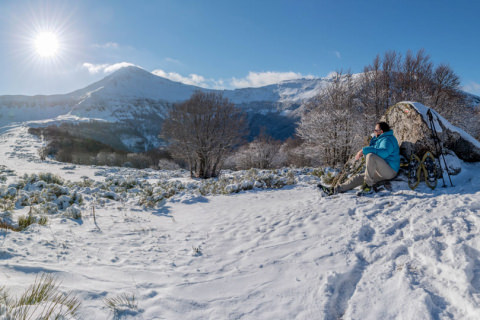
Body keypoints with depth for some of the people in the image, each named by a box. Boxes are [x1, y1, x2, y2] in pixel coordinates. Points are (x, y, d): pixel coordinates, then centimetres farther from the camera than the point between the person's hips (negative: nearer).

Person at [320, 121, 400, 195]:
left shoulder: (387, 140, -12)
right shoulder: (380, 139, 21)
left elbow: (384, 152, -32)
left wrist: (364, 150, -29)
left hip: (389, 170, -10)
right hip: (380, 173, 10)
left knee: (371, 156, -31)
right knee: (359, 177, 5)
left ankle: (368, 186, -28)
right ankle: (336, 189, 2)